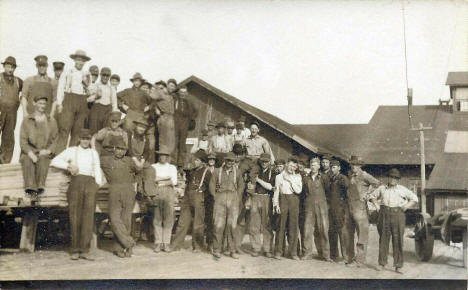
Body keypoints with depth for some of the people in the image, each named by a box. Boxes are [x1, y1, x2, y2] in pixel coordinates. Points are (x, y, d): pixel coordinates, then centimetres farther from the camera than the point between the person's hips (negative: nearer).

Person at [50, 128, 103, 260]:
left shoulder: (94, 153, 24)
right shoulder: (71, 151, 15)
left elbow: (97, 170, 18)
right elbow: (54, 161, 8)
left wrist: (98, 183, 2)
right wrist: (68, 166, -5)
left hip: (90, 183, 2)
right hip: (76, 182, -1)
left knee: (88, 216, -12)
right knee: (75, 216, -7)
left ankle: (85, 250, -15)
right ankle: (75, 250, -1)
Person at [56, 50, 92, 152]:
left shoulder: (87, 75, 17)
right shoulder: (67, 73, 9)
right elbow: (60, 88, 4)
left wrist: (86, 85, 2)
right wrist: (59, 103, -4)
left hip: (82, 104, 3)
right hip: (69, 102, -3)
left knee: (78, 131, 1)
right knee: (64, 130, -10)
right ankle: (59, 153, -12)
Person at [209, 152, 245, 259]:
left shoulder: (237, 172, 9)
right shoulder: (217, 171, 7)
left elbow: (241, 186, 17)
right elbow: (212, 186, 10)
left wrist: (236, 197, 9)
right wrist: (216, 197, 3)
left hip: (233, 201, 1)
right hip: (220, 200, -1)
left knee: (232, 225, -1)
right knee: (219, 225, -6)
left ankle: (233, 251, 6)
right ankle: (216, 250, 1)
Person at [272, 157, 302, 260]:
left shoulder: (297, 177, 13)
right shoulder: (279, 176, 11)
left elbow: (299, 190, -1)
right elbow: (276, 191, 7)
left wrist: (290, 180, -3)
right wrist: (276, 204, -2)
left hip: (294, 201, 1)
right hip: (283, 200, -1)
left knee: (294, 226, -2)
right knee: (281, 225, -4)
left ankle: (293, 252, 4)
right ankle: (278, 251, 2)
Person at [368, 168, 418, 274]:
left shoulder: (402, 189, 6)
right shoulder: (382, 188, 10)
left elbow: (414, 199, 13)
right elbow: (372, 196, 23)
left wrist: (405, 207, 1)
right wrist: (377, 206, 10)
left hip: (398, 215, -1)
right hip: (384, 215, 1)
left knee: (398, 240, -2)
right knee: (383, 239, 3)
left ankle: (398, 266, 1)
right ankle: (382, 263, 12)